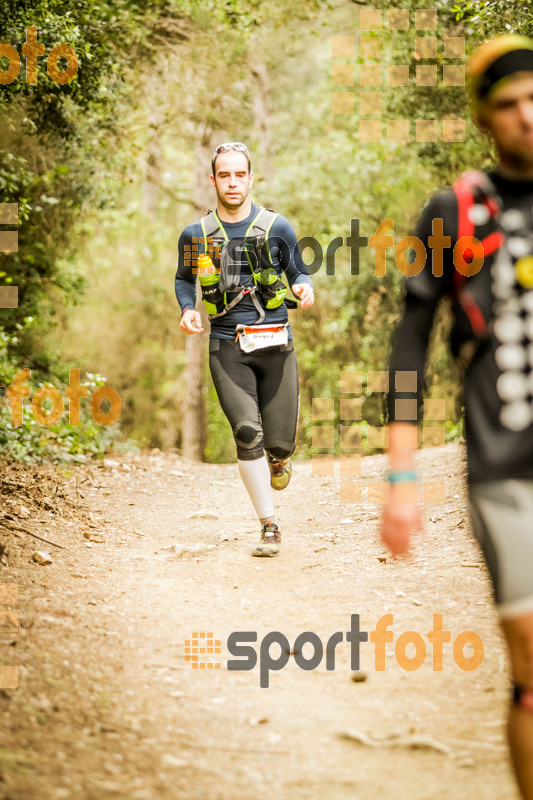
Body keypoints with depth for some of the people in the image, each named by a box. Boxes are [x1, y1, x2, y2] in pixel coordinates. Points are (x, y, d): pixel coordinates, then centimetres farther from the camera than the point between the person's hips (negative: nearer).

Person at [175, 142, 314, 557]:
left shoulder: (277, 228, 3)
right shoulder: (196, 235, 6)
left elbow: (299, 272, 12)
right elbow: (184, 279, 21)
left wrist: (304, 289, -11)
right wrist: (188, 310, 2)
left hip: (275, 343, 0)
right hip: (227, 347, 0)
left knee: (280, 441, 0)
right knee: (247, 433, -17)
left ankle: (277, 457, 42)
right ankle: (270, 527, -7)